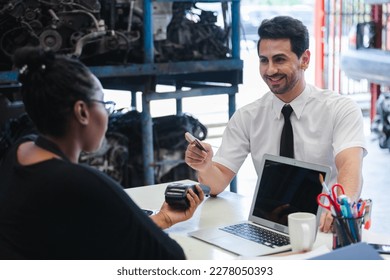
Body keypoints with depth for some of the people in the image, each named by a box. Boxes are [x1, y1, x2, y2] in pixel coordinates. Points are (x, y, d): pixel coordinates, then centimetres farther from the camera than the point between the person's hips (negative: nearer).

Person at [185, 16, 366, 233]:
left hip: (325, 227, -1)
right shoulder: (246, 117, 5)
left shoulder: (342, 110, -3)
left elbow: (351, 166, -21)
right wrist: (204, 166, -23)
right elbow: (217, 184, 0)